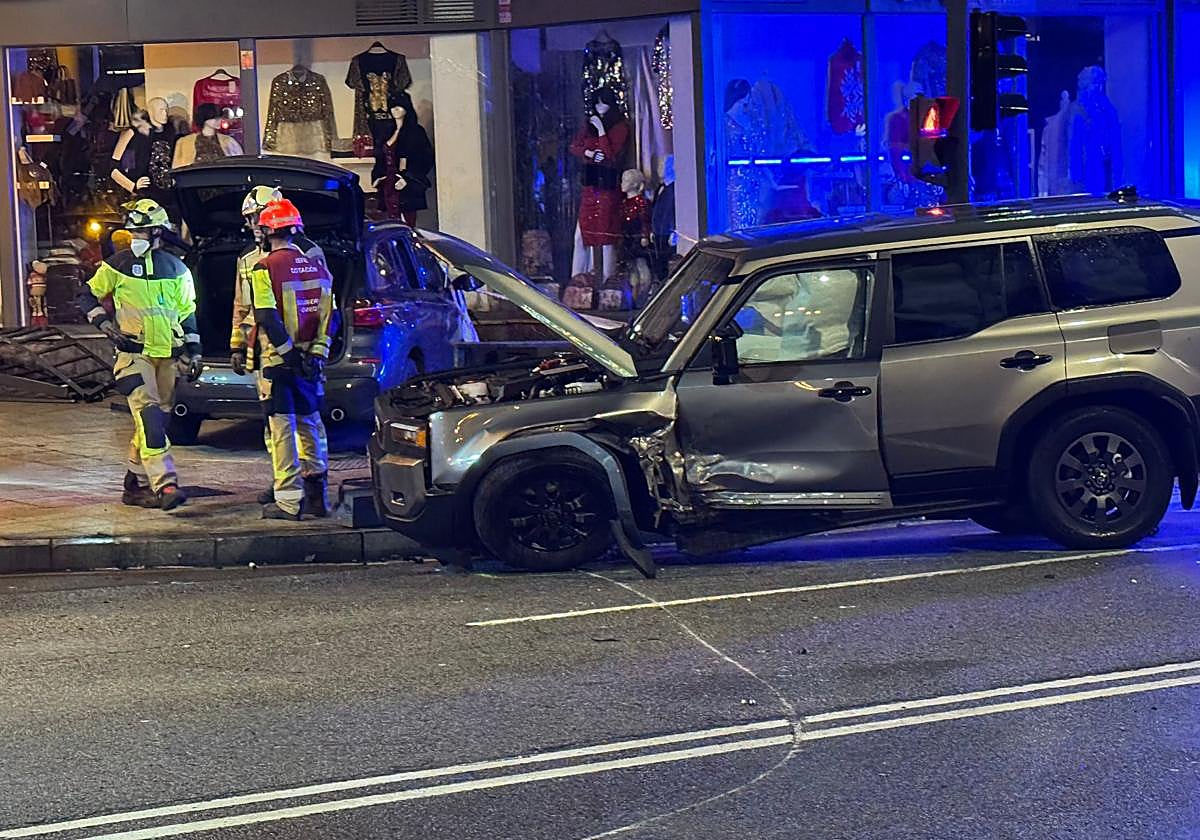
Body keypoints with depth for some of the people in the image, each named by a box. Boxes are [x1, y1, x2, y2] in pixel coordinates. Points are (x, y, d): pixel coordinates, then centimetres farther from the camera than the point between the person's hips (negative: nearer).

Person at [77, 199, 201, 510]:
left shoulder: (176, 269, 9)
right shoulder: (118, 264, 1)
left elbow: (187, 314, 15)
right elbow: (88, 297, 10)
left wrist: (193, 353, 11)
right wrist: (105, 324, -6)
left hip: (167, 354, 4)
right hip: (134, 351, -4)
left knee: (155, 419, 7)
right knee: (149, 416, -18)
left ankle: (136, 483, 18)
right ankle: (164, 484, -26)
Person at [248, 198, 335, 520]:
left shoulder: (265, 269, -10)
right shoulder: (317, 267, 9)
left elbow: (268, 319, -17)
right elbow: (328, 316, 6)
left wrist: (288, 352, -13)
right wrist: (316, 353, 3)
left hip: (277, 360, -6)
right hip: (309, 361, 6)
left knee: (283, 428, -2)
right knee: (310, 423, 15)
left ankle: (288, 501, -3)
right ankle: (316, 496, 17)